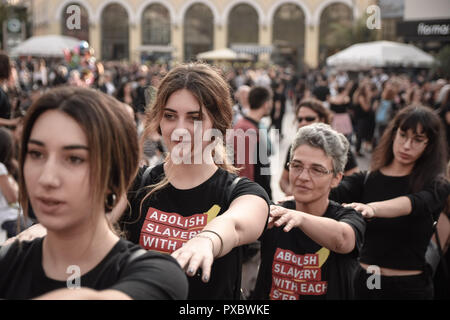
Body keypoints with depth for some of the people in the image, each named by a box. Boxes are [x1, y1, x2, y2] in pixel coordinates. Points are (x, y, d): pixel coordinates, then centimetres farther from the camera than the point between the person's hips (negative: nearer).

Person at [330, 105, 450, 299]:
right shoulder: (365, 180, 2)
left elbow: (411, 204, -27)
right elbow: (332, 193, -16)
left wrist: (372, 208, -47)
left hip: (410, 287, -2)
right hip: (363, 279, 2)